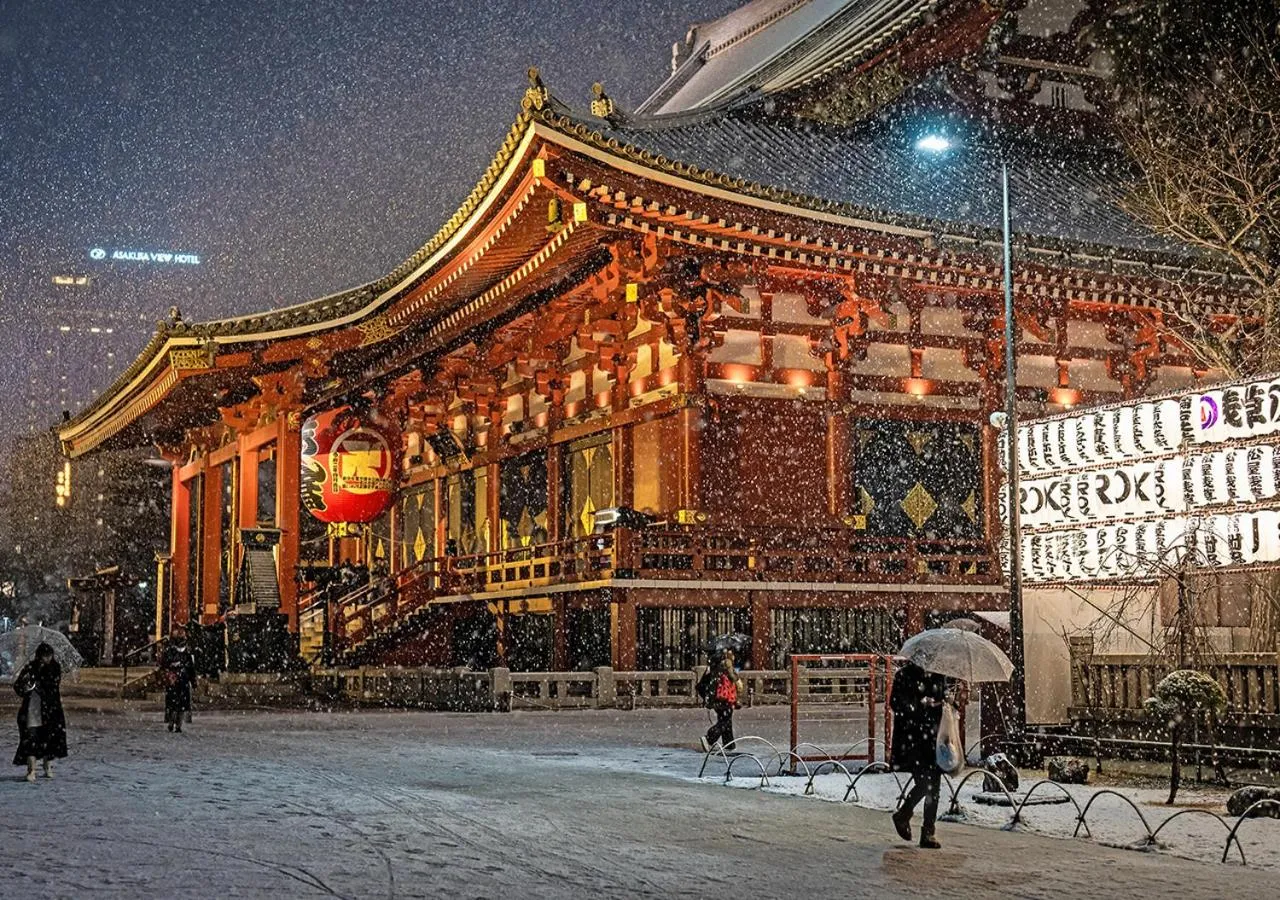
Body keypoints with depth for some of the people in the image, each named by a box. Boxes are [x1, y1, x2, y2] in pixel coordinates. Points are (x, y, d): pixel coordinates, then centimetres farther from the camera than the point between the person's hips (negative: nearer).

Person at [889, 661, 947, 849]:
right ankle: (902, 816, 13)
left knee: (933, 786, 2)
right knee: (923, 783, -13)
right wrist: (921, 704, -13)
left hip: (934, 736, 5)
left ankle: (928, 833, 9)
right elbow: (895, 704, -7)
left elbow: (945, 700, 23)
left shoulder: (939, 676, 14)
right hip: (912, 738, -5)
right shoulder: (905, 675, 0)